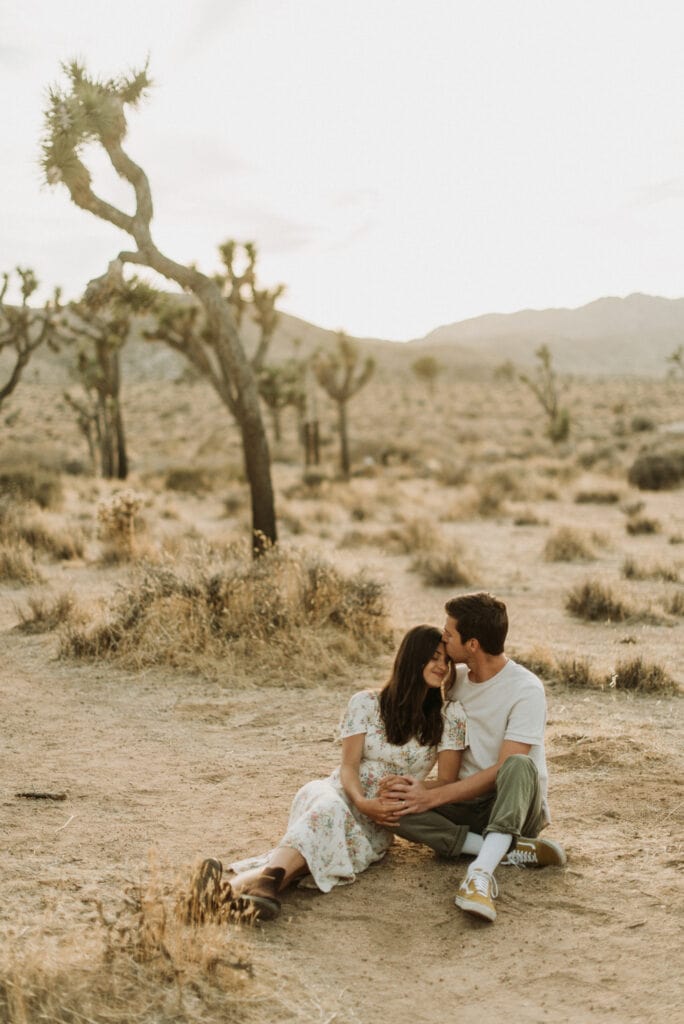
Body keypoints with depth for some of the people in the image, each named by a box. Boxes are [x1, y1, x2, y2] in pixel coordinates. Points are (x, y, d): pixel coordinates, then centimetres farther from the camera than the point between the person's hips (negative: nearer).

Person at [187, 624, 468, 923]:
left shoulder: (449, 715, 5)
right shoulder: (366, 703, 5)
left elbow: (447, 781, 3)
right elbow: (349, 765, -1)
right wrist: (362, 802, -22)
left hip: (380, 824, -1)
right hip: (340, 795, 1)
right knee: (326, 806, -39)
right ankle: (268, 877, -67)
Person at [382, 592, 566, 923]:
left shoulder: (525, 689, -16)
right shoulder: (455, 677, 4)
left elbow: (502, 770, -21)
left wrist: (432, 797, -25)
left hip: (516, 806, -5)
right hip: (465, 803, 5)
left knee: (520, 766, -39)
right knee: (394, 805, -23)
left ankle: (481, 873, -51)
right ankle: (509, 850, -26)